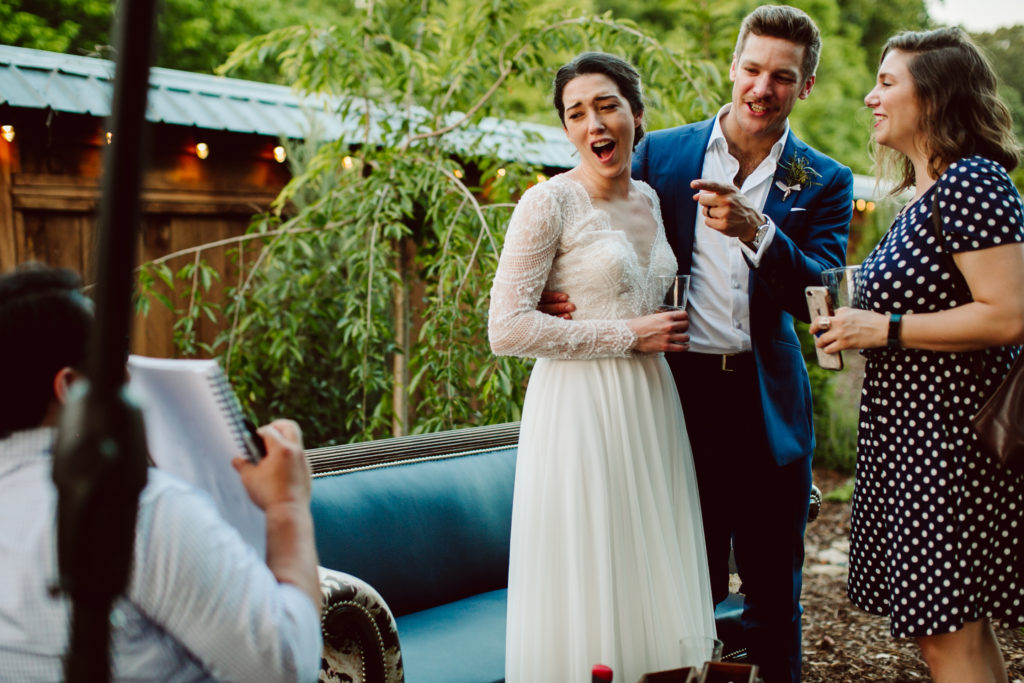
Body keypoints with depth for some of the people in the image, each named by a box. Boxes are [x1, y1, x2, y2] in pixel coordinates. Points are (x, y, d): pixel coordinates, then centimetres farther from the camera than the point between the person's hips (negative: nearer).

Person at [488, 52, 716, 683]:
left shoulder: (649, 200, 12)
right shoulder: (549, 201, -9)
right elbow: (506, 328, -16)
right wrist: (627, 336, -13)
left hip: (649, 406, 7)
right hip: (579, 410, -6)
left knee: (647, 578, 11)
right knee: (586, 579, -2)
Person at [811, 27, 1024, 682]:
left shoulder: (971, 182, -15)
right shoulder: (926, 192, 15)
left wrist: (885, 328, -18)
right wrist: (861, 320, 13)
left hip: (950, 431, -10)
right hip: (914, 430, 10)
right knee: (965, 624, 16)